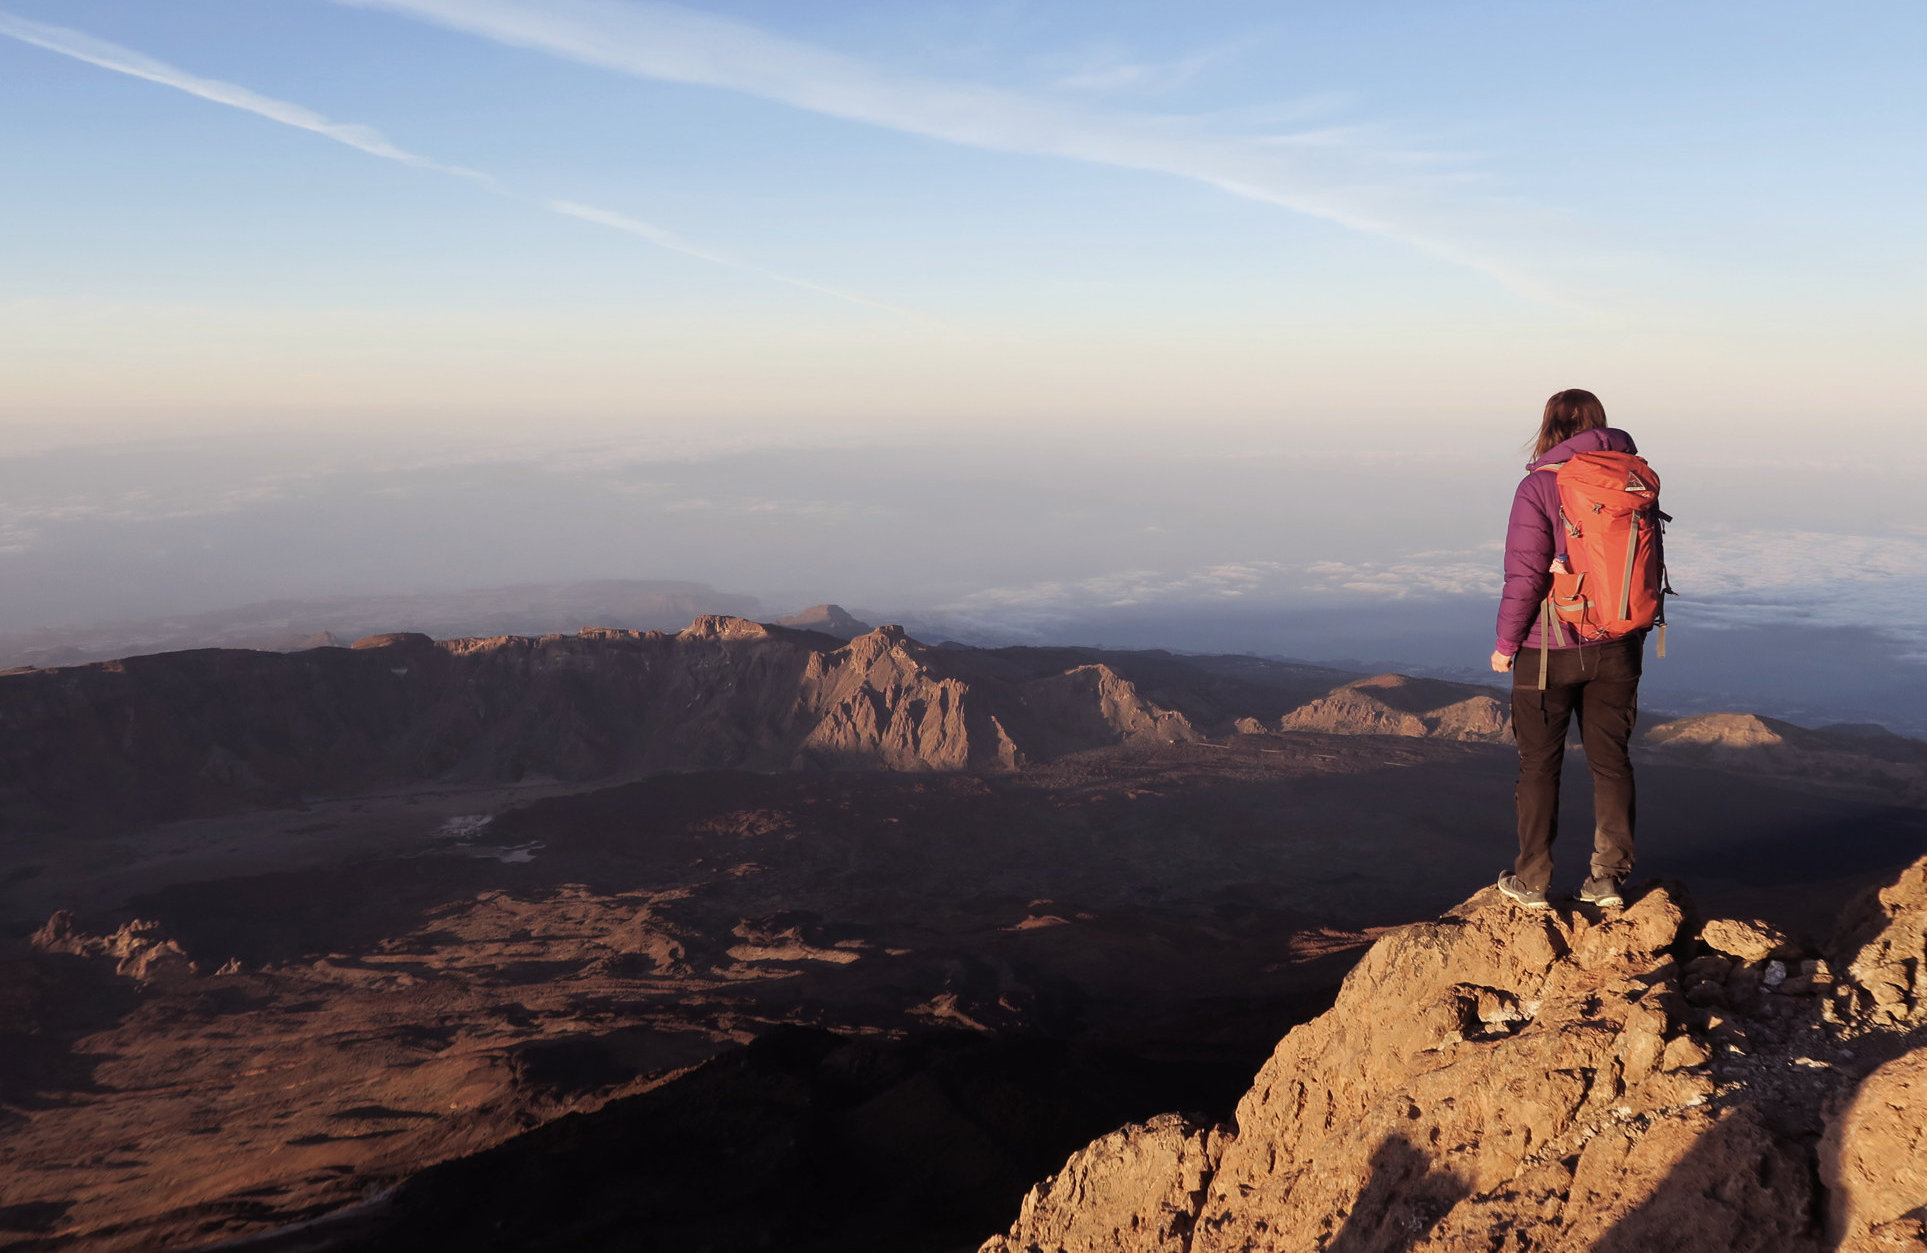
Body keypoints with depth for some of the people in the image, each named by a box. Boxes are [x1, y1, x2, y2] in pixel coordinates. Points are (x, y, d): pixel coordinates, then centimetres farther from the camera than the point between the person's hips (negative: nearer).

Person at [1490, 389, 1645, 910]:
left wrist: (1506, 642, -7)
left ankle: (1532, 881, 14)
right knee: (1611, 761, 13)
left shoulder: (1539, 487, -14)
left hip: (1549, 650, -4)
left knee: (1540, 764, 7)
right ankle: (1608, 878, 16)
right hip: (1615, 650, 4)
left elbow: (1525, 575, -16)